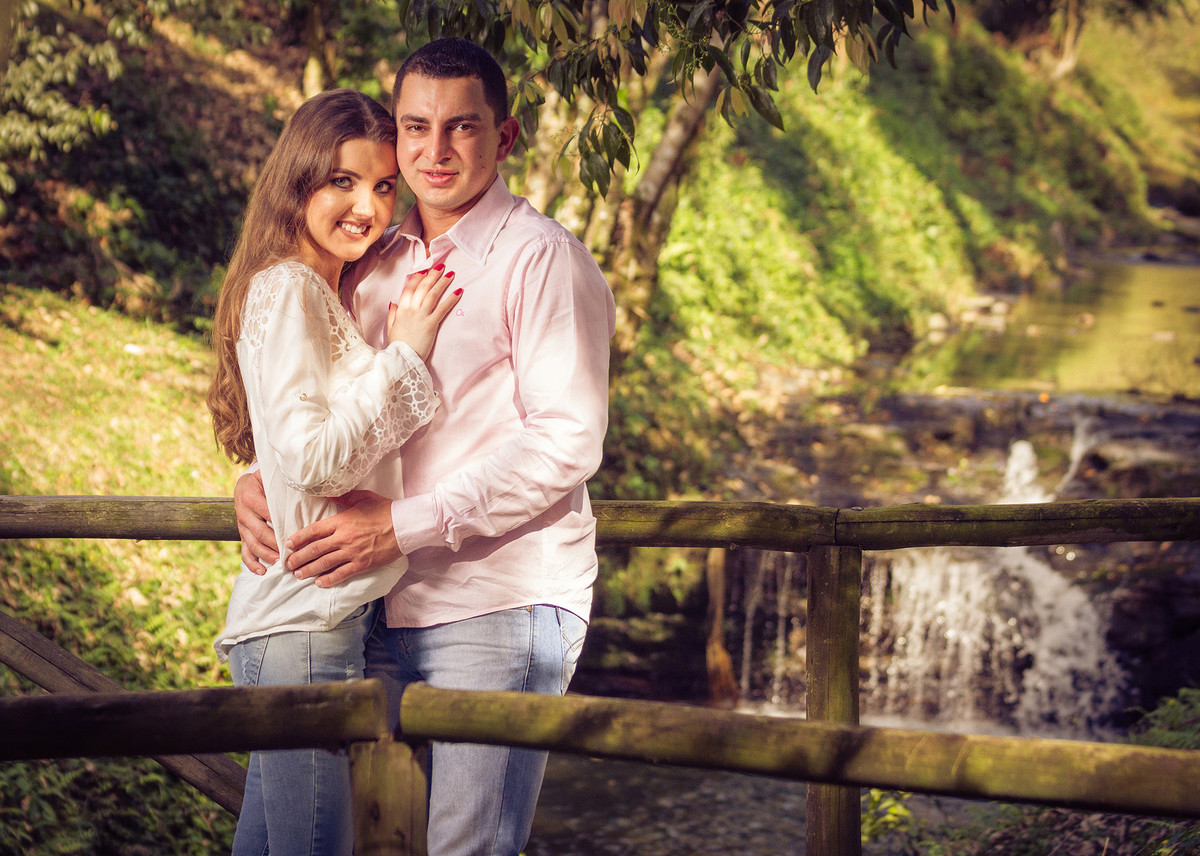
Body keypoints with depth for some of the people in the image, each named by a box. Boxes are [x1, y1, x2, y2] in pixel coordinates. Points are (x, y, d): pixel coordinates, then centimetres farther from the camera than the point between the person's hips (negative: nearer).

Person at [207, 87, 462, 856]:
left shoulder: (322, 296, 19)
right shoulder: (286, 289, -10)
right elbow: (314, 458, -19)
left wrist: (403, 350, 13)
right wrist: (405, 356, -14)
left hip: (317, 615, 10)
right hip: (306, 624, -10)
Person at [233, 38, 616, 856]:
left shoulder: (542, 258, -5)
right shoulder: (375, 264, 16)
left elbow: (567, 442, -14)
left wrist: (405, 525, -19)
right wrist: (257, 478, 2)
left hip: (503, 609, -6)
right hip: (384, 607, 6)